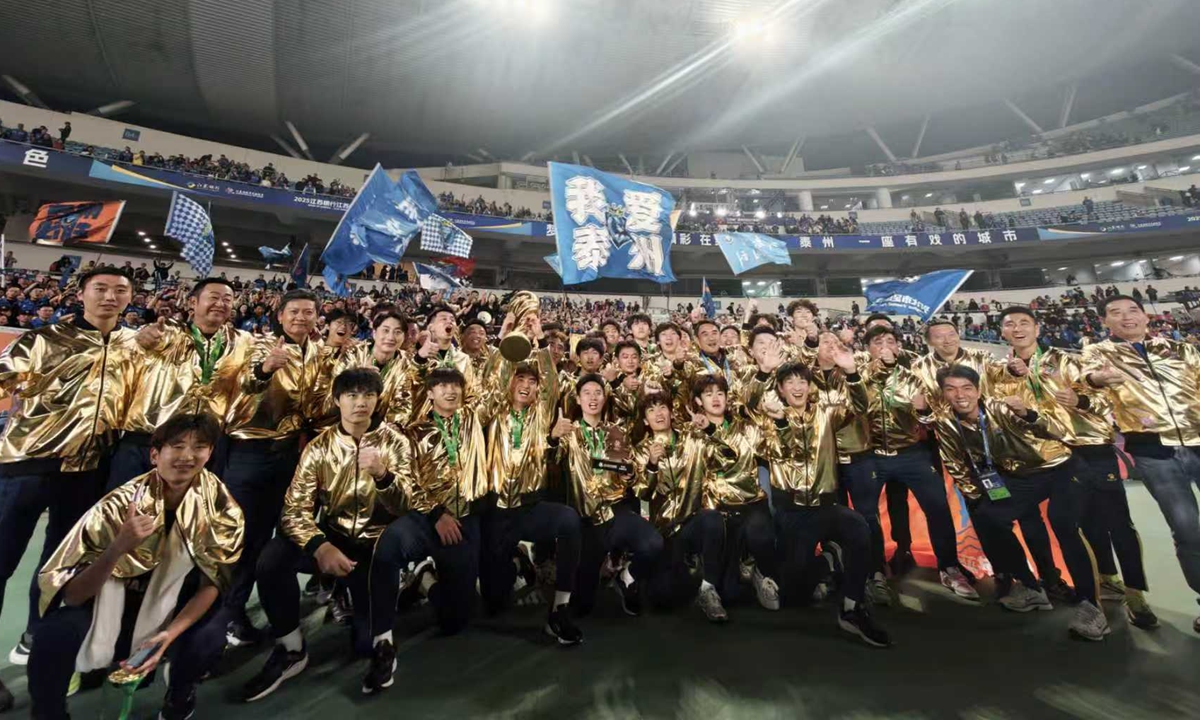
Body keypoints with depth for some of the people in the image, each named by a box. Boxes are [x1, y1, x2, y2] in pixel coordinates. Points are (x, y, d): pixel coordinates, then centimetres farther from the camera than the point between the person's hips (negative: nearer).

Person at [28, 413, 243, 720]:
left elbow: (212, 583, -13)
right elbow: (72, 596, -22)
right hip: (115, 602, 0)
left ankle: (180, 694, 10)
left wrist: (170, 634, -27)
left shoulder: (222, 509, -20)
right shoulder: (120, 505, -23)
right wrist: (118, 547, -40)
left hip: (179, 607, 0)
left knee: (206, 641, -27)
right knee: (59, 630, -28)